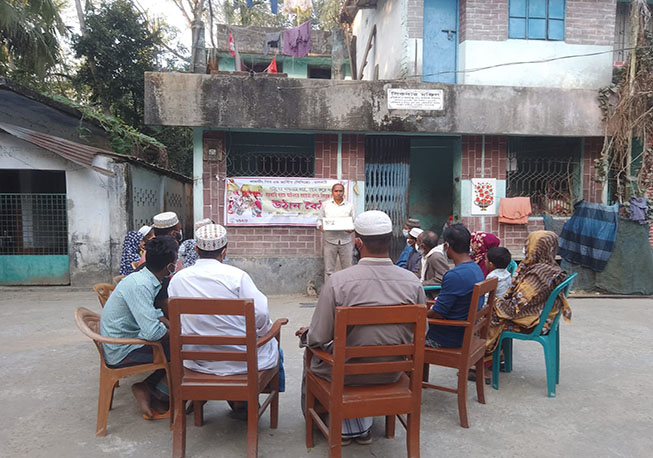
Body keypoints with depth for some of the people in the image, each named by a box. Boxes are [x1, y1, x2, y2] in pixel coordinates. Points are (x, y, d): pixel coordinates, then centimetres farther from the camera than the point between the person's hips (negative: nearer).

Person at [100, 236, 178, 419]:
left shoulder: (143, 278, 3)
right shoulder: (140, 285, -27)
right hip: (122, 353, -9)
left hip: (120, 345, 9)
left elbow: (155, 314, 16)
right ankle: (159, 397, 6)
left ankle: (147, 388, 10)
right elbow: (153, 331, -33)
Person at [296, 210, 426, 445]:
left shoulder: (338, 281, -24)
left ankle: (345, 428, 37)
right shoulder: (413, 282, -13)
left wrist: (305, 335, 5)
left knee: (312, 356, 28)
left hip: (348, 373, -3)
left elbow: (318, 338, -18)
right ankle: (361, 427, 38)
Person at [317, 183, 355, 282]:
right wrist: (321, 227, -11)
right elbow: (320, 220, 10)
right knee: (329, 270, 1)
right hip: (330, 241, -1)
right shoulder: (325, 204, 8)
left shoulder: (349, 206, 9)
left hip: (346, 241, 1)